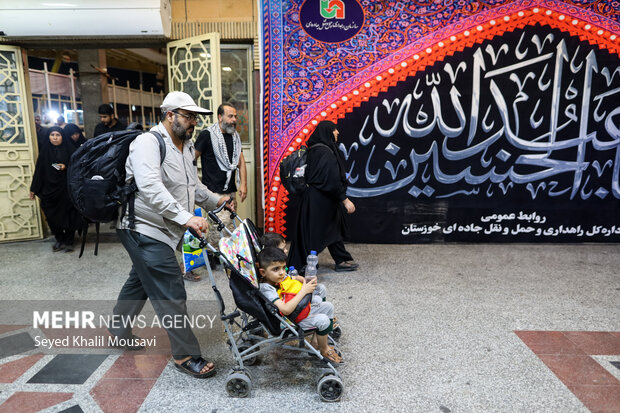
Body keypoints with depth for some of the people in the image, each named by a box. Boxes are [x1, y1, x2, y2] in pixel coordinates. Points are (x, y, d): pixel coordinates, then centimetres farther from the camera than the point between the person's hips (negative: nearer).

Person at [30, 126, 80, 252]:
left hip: (67, 188, -2)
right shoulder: (45, 150, 7)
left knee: (68, 215, -1)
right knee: (52, 216, 1)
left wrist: (66, 167, -16)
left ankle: (69, 242, 11)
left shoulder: (69, 149, 1)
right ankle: (60, 240, 17)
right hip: (49, 189, 2)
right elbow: (39, 170, 9)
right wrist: (34, 189, 8)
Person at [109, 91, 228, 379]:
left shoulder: (186, 146, 10)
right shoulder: (148, 143, -19)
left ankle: (119, 328, 47)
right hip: (145, 228, -10)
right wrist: (185, 217, -42)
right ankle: (186, 355, 3)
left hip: (162, 231, 10)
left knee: (140, 281, 25)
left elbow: (192, 185, 22)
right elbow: (150, 187, -34)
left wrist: (215, 201, 9)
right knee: (171, 293, -9)